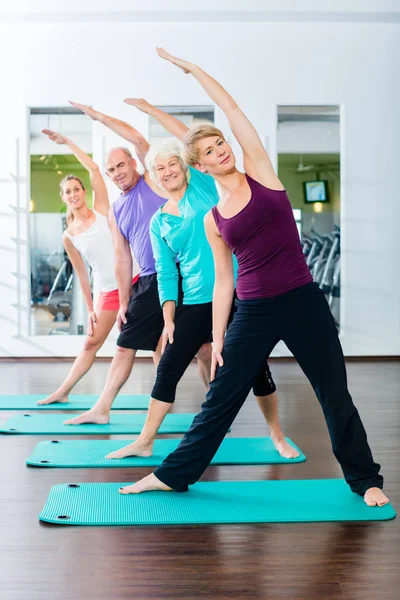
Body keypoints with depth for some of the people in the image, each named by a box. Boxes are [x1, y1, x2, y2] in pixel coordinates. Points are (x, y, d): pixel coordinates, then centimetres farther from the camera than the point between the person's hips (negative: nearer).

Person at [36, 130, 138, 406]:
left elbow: (94, 169, -9)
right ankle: (63, 392, 24)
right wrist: (90, 309, 7)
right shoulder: (69, 237, 4)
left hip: (135, 281, -3)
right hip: (108, 292, 3)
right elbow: (82, 275, 8)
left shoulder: (101, 210, -1)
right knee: (90, 344, 11)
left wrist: (67, 142, -8)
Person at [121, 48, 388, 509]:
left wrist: (191, 67, 9)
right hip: (252, 313, 2)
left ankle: (365, 479, 26)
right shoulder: (213, 219, 8)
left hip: (302, 303, -2)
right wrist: (218, 339, 7)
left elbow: (232, 108, 1)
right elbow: (223, 280, 10)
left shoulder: (259, 173, 2)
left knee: (335, 396, 7)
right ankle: (172, 474, 22)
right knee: (220, 399, 8)